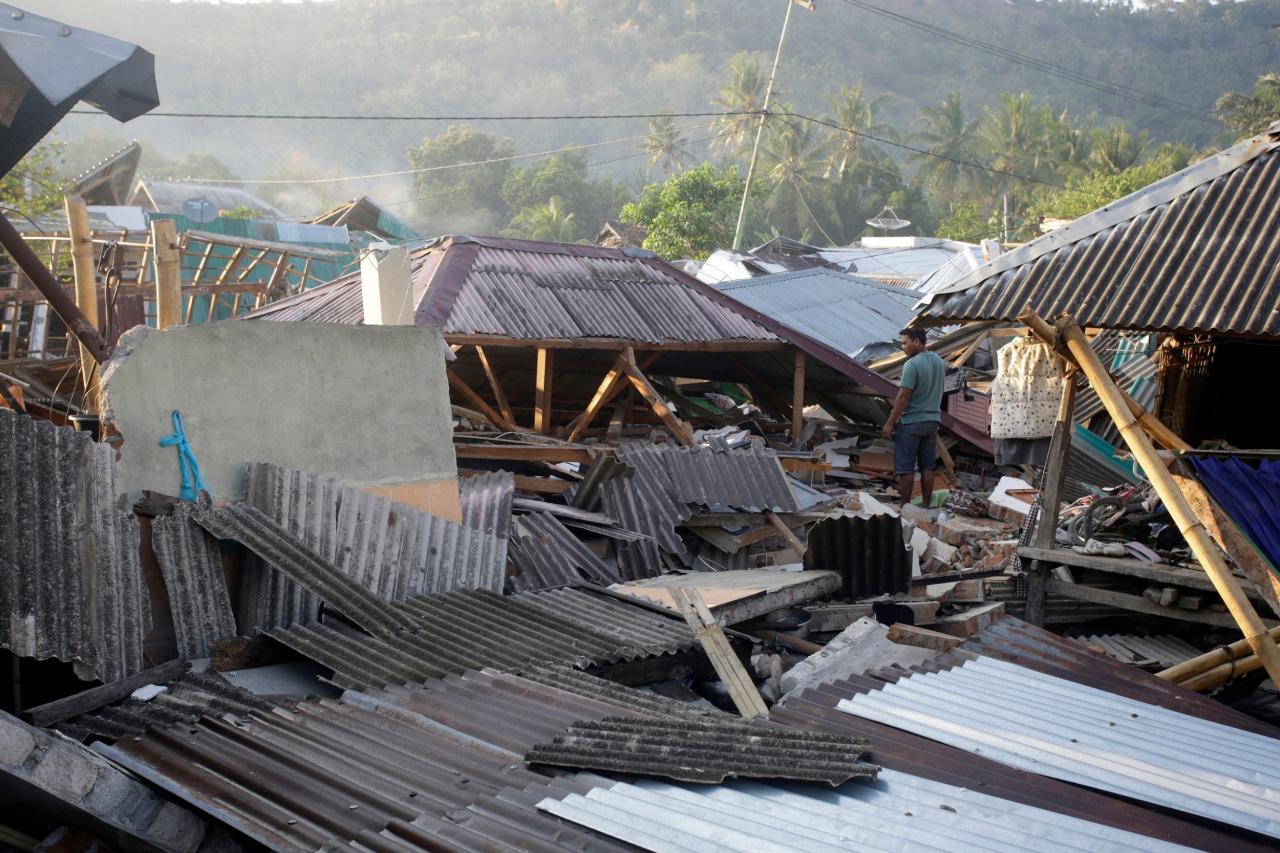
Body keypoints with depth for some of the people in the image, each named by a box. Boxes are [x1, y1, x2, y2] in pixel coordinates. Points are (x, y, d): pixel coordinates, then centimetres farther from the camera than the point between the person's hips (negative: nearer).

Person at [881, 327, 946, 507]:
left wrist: (890, 422, -16)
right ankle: (926, 506, 14)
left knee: (905, 467, 1)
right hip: (932, 421, 7)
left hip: (910, 422, -7)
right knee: (927, 466, 11)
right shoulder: (940, 362, 5)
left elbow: (903, 396, -20)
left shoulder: (912, 364, -19)